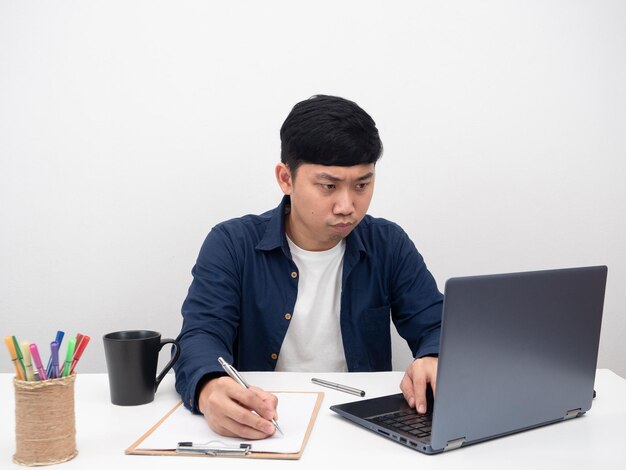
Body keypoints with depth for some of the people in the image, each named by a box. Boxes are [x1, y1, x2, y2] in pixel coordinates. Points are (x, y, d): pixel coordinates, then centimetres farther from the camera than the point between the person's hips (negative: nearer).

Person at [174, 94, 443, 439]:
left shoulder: (389, 246, 2)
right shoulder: (231, 245, -4)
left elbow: (439, 330, -1)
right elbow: (201, 336, -15)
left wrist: (433, 361, -27)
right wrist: (211, 389, -39)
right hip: (256, 431, -2)